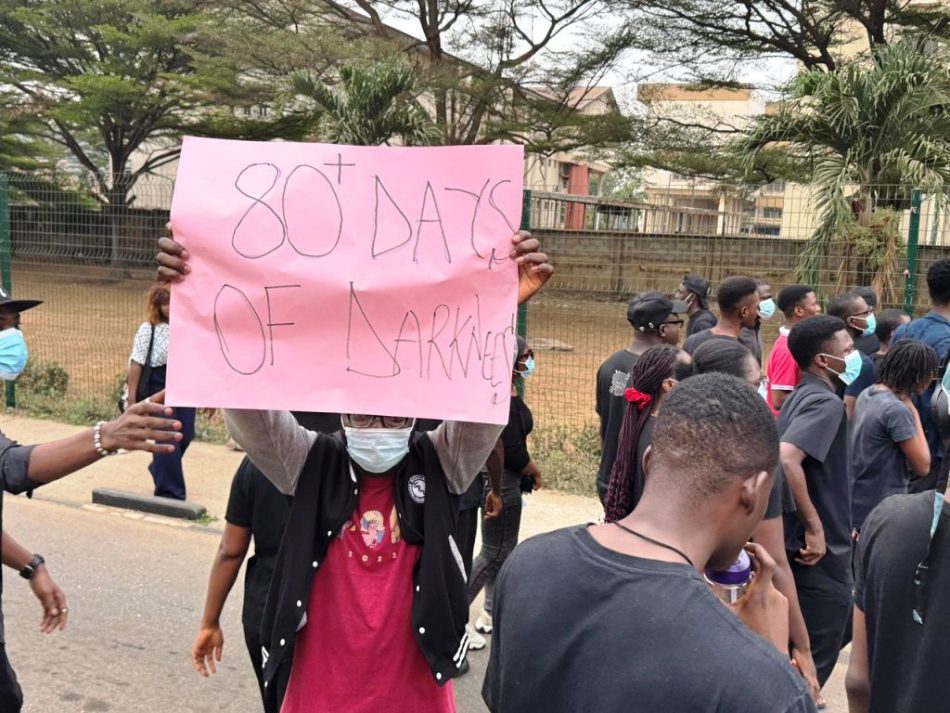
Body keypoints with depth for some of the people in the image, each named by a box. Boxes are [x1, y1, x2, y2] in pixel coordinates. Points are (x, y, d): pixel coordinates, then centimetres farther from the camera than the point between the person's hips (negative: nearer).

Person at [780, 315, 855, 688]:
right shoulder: (826, 402, -19)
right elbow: (786, 459, -33)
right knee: (817, 655, 3)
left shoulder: (801, 396, 10)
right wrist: (815, 527, -26)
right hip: (822, 551, -9)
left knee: (800, 648, 23)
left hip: (799, 540, 10)